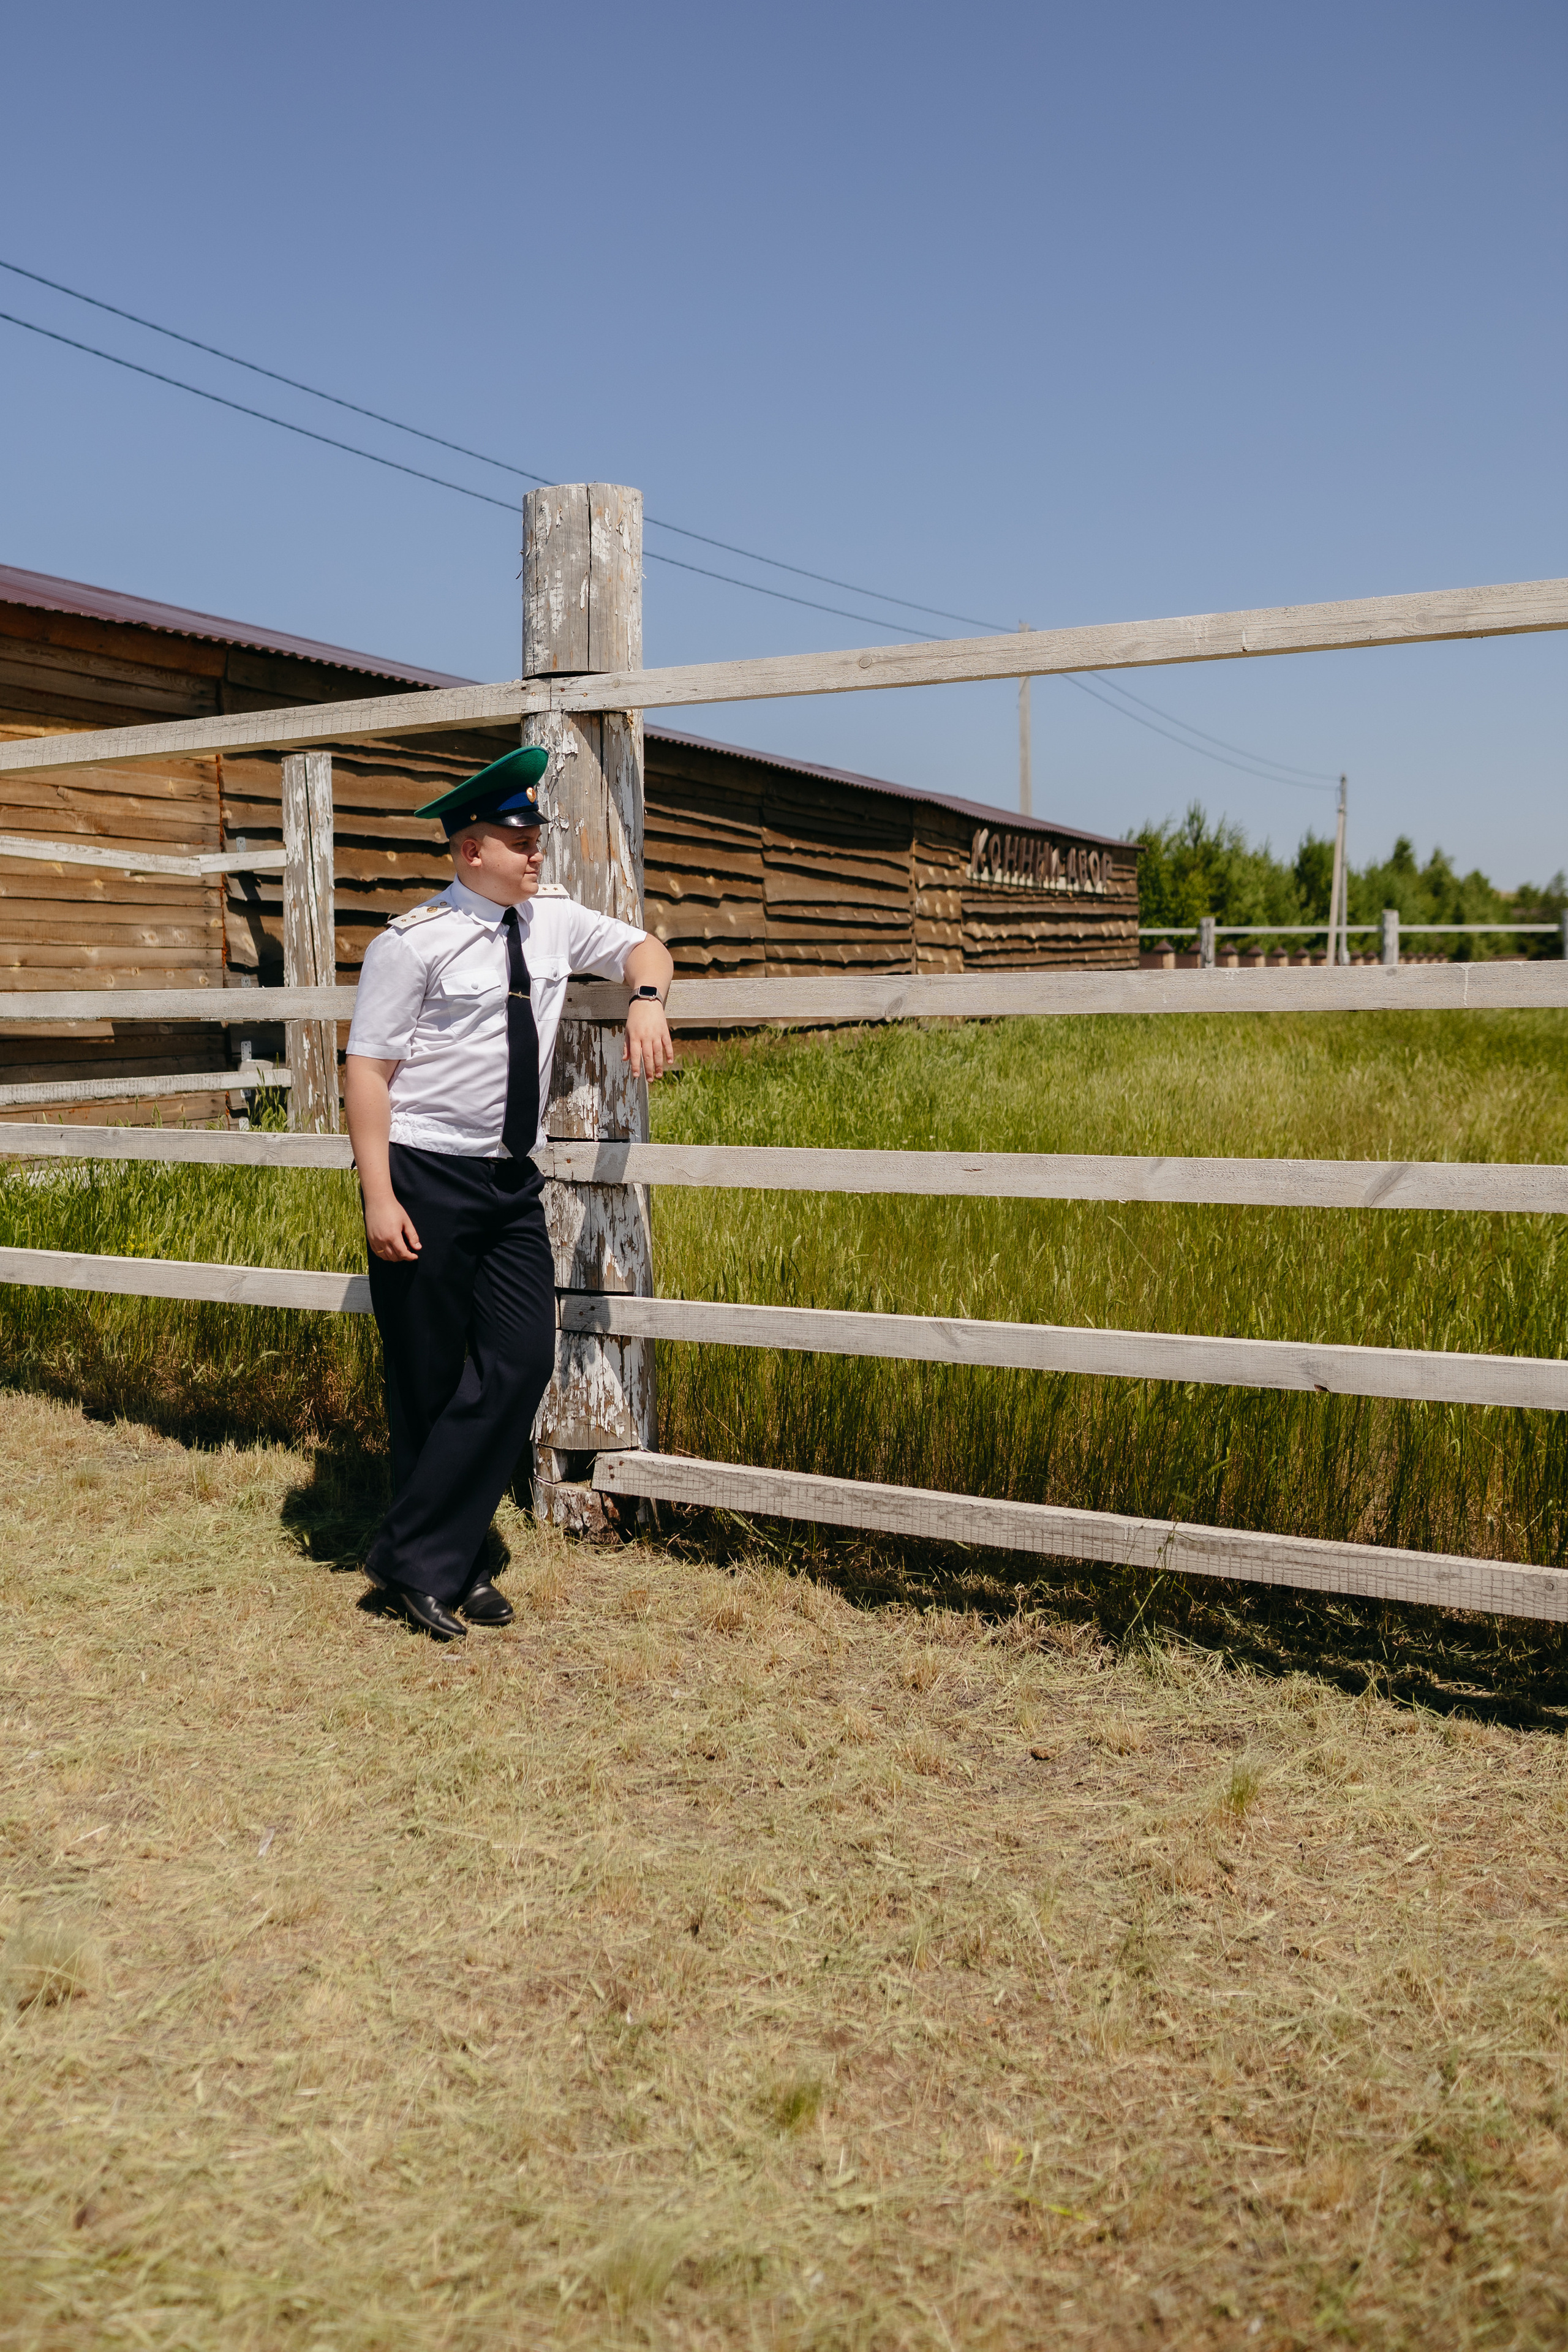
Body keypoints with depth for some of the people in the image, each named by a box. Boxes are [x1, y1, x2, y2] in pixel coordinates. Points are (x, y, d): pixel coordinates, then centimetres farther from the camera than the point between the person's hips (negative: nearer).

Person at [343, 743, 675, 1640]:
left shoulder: (554, 919, 8)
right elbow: (369, 1069, -11)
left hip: (513, 1183, 6)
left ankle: (439, 1560, 8)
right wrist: (379, 1197, -17)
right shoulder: (414, 943, -10)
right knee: (429, 1383, 2)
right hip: (426, 1179, -6)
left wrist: (647, 1001, -4)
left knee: (523, 1364, -3)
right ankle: (421, 1561, 16)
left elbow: (644, 947, 20)